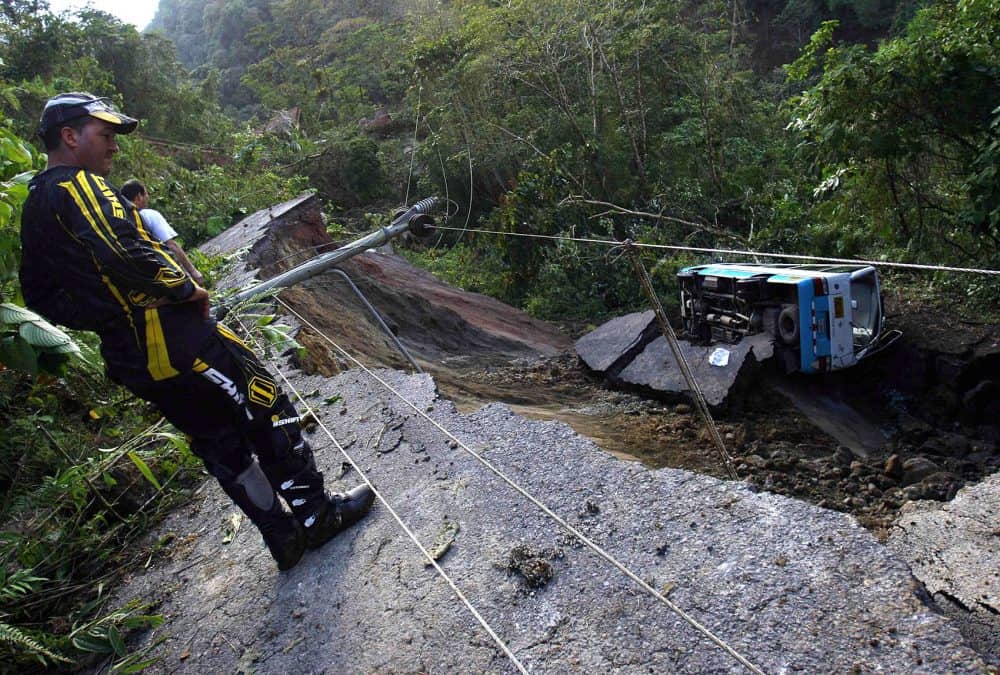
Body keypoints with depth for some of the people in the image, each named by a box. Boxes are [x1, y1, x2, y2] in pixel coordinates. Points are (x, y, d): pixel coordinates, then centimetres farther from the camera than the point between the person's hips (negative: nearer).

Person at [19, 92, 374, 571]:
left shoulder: (33, 209, 19)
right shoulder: (79, 184, -11)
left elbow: (41, 296, 21)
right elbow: (126, 252, -26)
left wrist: (106, 317, 17)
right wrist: (186, 289, -13)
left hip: (129, 359, 10)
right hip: (172, 338, -10)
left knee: (220, 442, 13)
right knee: (267, 408, 2)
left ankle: (284, 536, 20)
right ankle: (315, 514, 12)